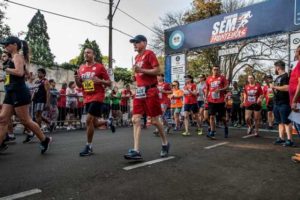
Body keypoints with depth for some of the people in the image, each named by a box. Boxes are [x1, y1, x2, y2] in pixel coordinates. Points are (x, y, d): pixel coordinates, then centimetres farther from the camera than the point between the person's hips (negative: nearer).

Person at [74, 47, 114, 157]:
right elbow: (79, 85, 18)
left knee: (89, 120, -14)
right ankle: (108, 122, 42)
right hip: (87, 98, 6)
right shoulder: (81, 68, 12)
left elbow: (109, 83, -2)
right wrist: (76, 79, -3)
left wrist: (100, 81, -20)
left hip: (97, 97, -6)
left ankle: (89, 147, 1)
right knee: (94, 123, 10)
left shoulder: (100, 67, -4)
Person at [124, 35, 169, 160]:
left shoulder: (149, 53, -5)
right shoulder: (137, 57, 19)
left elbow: (157, 71, -14)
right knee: (136, 120, -3)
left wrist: (141, 70, -19)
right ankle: (136, 151, -3)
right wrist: (136, 72, 11)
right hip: (139, 91, 8)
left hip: (150, 91, -7)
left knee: (154, 120, 0)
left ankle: (165, 143, 24)